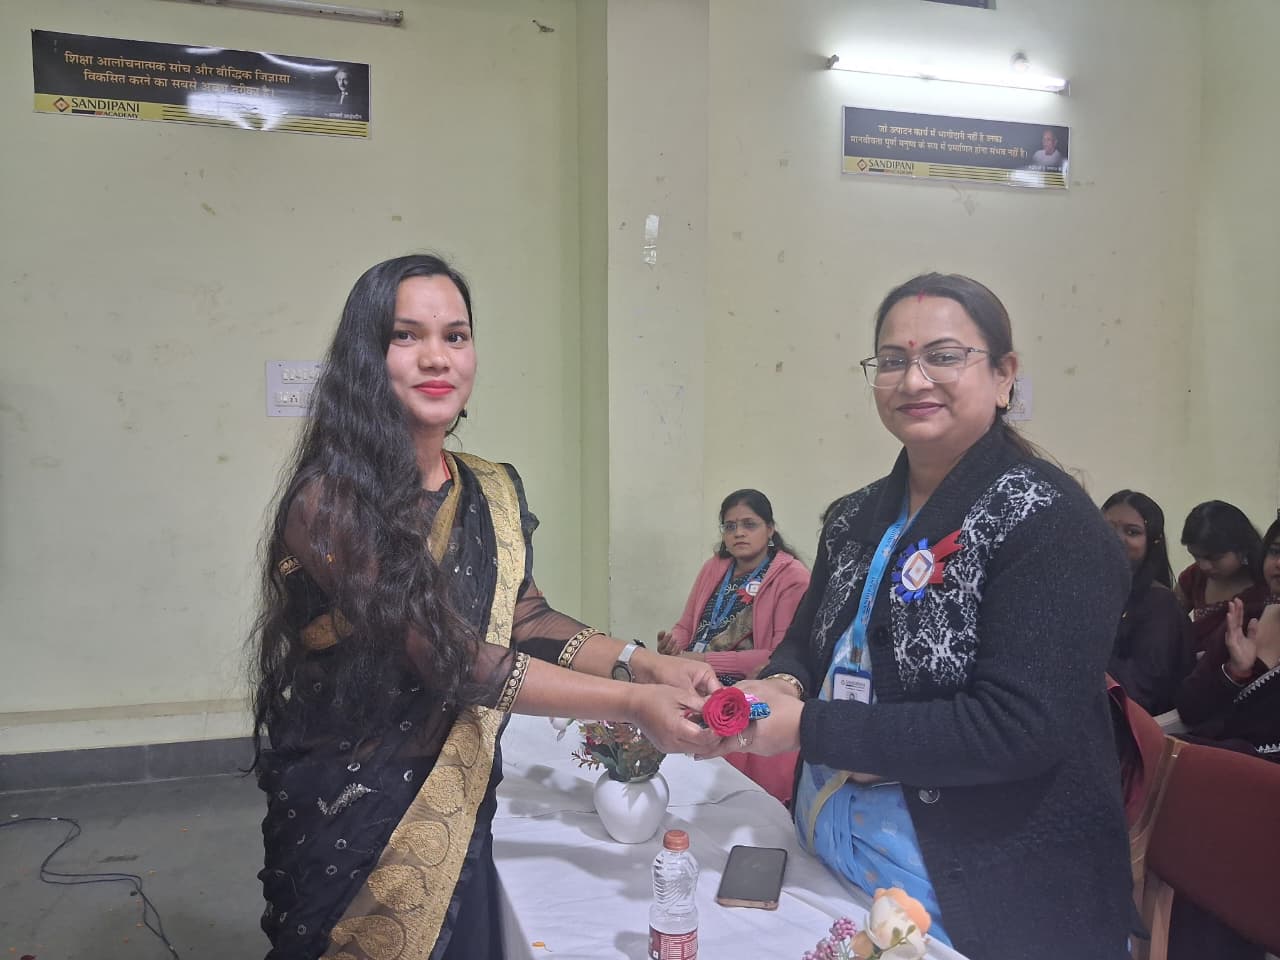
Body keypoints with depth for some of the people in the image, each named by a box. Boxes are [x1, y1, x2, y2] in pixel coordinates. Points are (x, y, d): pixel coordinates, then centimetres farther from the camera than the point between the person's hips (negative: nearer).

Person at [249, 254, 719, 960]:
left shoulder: (495, 492, 0)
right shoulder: (329, 500, -21)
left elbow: (525, 617, 5)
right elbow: (445, 653, -26)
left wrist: (642, 662, -11)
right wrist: (632, 704, -27)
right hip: (350, 822, -5)